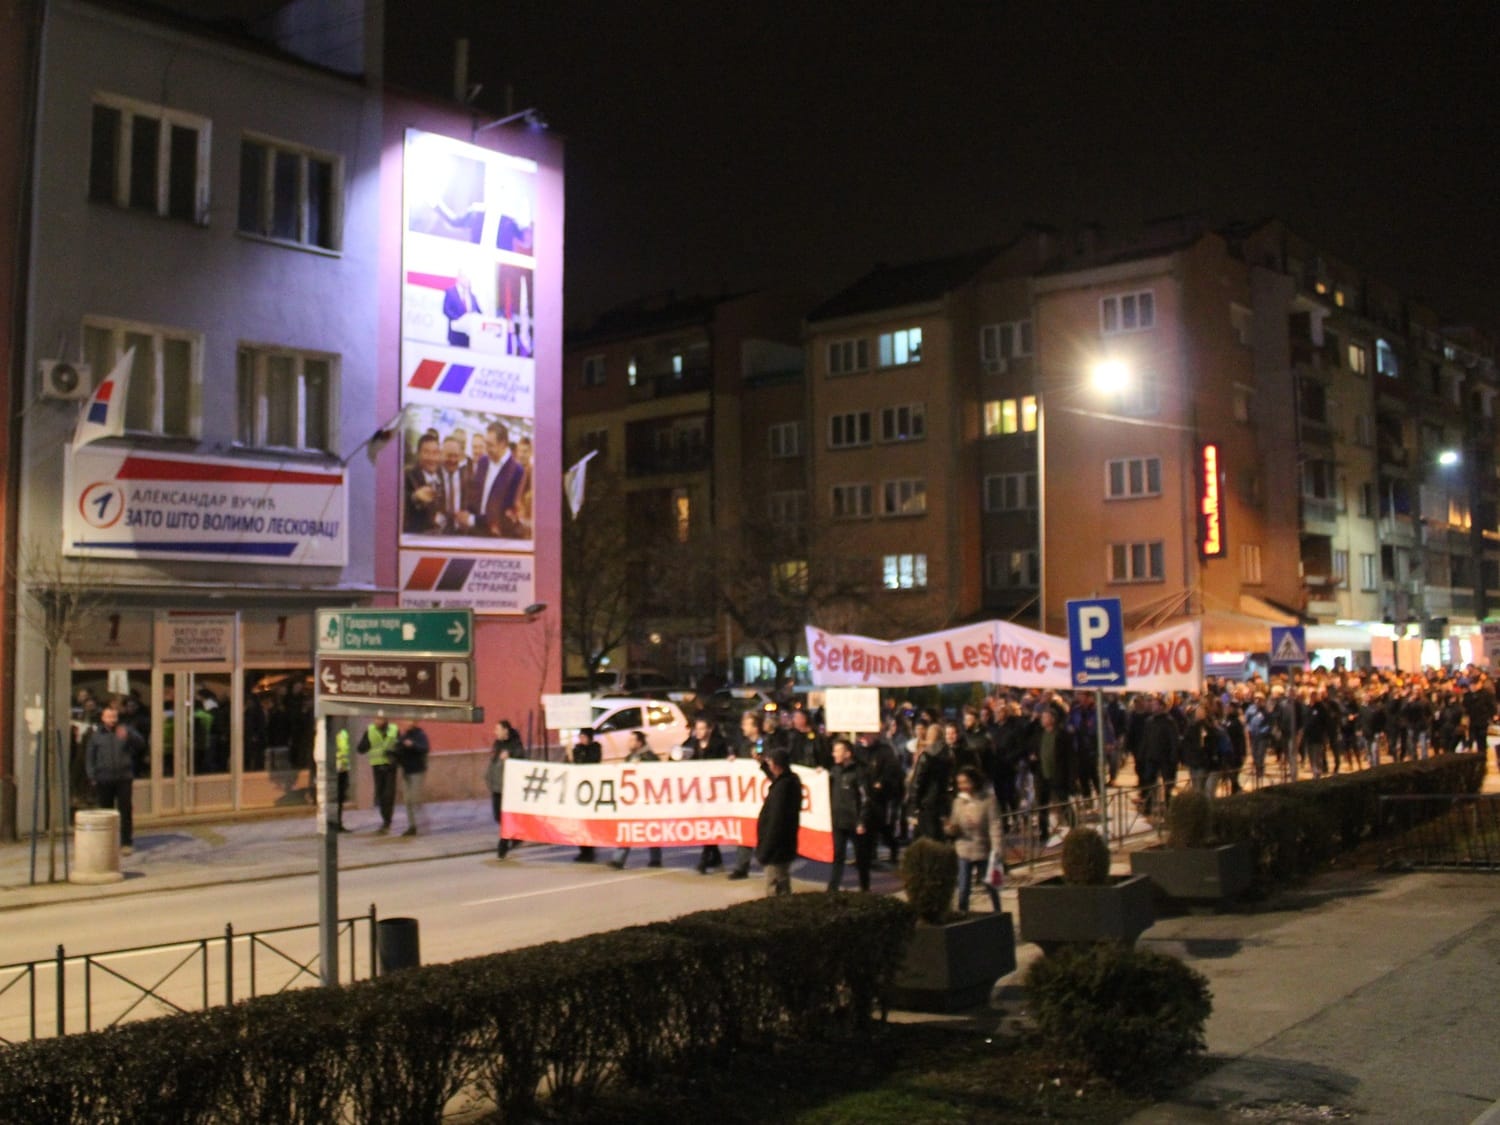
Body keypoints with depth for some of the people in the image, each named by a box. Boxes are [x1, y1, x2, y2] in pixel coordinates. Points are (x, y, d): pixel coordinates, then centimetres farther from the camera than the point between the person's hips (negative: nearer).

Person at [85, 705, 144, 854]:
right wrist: (92, 776, 1)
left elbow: (139, 743, -9)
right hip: (103, 779, 1)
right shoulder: (95, 734, 11)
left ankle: (126, 843, 3)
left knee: (126, 811, -3)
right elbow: (89, 757, 11)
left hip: (124, 778, -1)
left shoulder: (125, 730, 6)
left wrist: (127, 735, -29)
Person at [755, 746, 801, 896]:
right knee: (784, 892, 20)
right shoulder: (792, 780, 4)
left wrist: (764, 851, -21)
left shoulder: (782, 787, -25)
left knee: (775, 894, -4)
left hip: (776, 850, -10)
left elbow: (775, 823, -26)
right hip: (785, 846, 10)